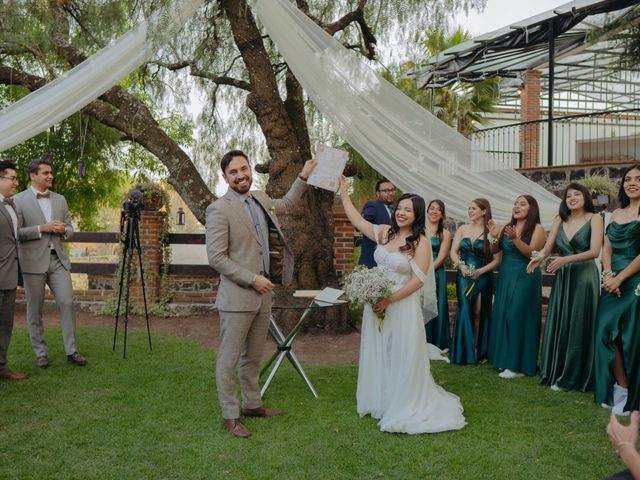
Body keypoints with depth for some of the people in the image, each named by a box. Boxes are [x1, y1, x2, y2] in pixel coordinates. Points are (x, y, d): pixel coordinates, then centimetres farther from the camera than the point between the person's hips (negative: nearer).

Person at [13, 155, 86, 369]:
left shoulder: (60, 199, 13)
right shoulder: (19, 200, -2)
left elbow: (70, 229, 16)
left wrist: (63, 230, -6)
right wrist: (42, 228, -16)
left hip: (58, 259, 4)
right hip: (34, 262, -3)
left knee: (67, 303, -2)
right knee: (34, 310, 4)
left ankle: (71, 350, 5)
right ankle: (41, 353, 15)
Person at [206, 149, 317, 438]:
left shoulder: (260, 199, 10)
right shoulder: (219, 209, -13)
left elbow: (286, 204, 32)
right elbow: (216, 258, -16)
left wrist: (304, 176, 26)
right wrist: (253, 279, -17)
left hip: (262, 294, 7)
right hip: (237, 297, -7)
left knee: (253, 357, 19)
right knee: (229, 360, 3)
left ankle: (252, 404, 34)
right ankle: (230, 416, 15)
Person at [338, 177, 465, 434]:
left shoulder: (420, 243, -10)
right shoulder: (385, 233, 5)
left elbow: (417, 280, -15)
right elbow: (357, 220, 14)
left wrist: (389, 299, -19)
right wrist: (344, 192, 13)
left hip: (402, 307, -5)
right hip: (377, 305, 6)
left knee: (402, 358, 2)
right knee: (377, 355, 13)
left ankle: (403, 410, 15)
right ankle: (380, 403, 28)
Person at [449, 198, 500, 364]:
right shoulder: (463, 229, 7)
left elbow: (497, 259, -7)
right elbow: (453, 252, 4)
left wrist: (480, 271, -16)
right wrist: (461, 265, -13)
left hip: (483, 277, -2)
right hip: (464, 276, 2)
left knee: (479, 313, 3)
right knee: (465, 311, -2)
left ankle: (479, 351, 15)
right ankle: (465, 352, 7)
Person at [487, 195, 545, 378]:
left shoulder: (537, 228, -5)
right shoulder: (507, 227, 11)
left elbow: (532, 253, -16)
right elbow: (494, 251, 9)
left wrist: (515, 239, -27)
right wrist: (494, 237, -10)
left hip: (525, 277, -6)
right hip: (505, 276, 6)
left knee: (517, 317, -8)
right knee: (502, 316, 8)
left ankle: (519, 365, 0)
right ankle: (506, 358, 19)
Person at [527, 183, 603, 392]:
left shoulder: (594, 219, -3)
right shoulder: (559, 219, 10)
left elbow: (594, 251, -13)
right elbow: (548, 247, 1)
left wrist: (565, 259, -26)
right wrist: (540, 257, -23)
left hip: (584, 277, -4)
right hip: (562, 278, 5)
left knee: (578, 327, -1)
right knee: (557, 325, 6)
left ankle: (573, 377, 7)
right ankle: (556, 373, 15)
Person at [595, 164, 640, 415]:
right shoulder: (617, 214, 14)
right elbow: (607, 249, 11)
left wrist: (619, 279, -13)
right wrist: (608, 276, -5)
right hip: (613, 283, 6)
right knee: (607, 333, 2)